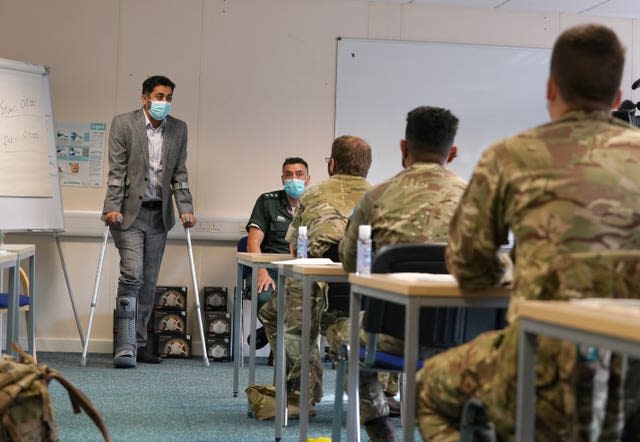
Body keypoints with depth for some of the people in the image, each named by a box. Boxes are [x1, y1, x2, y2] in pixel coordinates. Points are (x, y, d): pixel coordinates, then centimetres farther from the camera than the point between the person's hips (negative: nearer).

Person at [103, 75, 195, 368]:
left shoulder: (178, 129, 8)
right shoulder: (123, 124, -3)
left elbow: (180, 173, 8)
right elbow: (116, 171, -7)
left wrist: (185, 209, -2)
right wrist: (112, 208, -16)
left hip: (159, 215, 4)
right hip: (129, 212, -4)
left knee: (149, 282, 7)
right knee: (132, 275, -14)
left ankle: (139, 343, 16)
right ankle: (125, 346, -13)